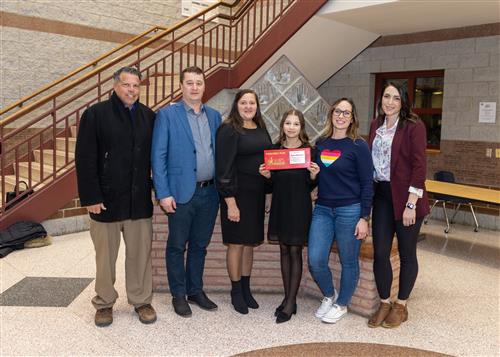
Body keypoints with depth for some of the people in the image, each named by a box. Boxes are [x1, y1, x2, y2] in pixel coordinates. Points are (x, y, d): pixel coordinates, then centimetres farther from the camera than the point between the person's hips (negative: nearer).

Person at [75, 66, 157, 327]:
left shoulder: (149, 116, 6)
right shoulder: (95, 114, -5)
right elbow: (85, 159, -8)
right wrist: (90, 197, -12)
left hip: (139, 200, 3)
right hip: (106, 199, -3)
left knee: (140, 254, 10)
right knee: (106, 256, 11)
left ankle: (142, 301, 27)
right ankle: (104, 303, 28)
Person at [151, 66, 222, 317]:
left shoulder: (214, 116, 11)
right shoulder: (167, 115, -3)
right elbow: (158, 156, -6)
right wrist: (163, 193, -12)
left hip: (209, 193, 4)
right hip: (181, 192, -4)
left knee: (199, 245, 15)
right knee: (177, 247, 7)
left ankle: (196, 291, 30)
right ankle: (178, 295, 22)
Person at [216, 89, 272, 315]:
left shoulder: (261, 129, 11)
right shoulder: (229, 130, -9)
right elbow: (224, 167, -13)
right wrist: (230, 202, -17)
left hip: (257, 194, 6)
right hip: (237, 194, -6)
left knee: (250, 243, 13)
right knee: (237, 243, 3)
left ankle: (246, 289, 26)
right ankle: (236, 292, 18)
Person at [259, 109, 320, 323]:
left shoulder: (308, 150, -4)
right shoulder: (275, 149, 5)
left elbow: (310, 186, 0)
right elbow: (273, 181, 11)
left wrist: (313, 175, -20)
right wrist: (266, 175, -10)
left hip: (300, 207, -4)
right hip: (280, 205, 4)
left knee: (295, 251, 0)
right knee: (284, 250, 10)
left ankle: (291, 302, 9)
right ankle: (288, 298, 21)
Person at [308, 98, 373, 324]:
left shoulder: (358, 146, -6)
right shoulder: (320, 144, 9)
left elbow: (367, 184, -7)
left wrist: (364, 218, -11)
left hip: (349, 211, -4)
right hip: (322, 209, 4)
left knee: (348, 262, 8)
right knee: (315, 260, -1)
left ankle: (342, 304, 30)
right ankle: (329, 295, 28)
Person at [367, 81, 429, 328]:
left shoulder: (414, 126, -8)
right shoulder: (376, 125, 9)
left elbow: (419, 166, -12)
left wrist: (411, 204, -16)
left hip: (405, 197, -5)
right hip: (382, 196, 5)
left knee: (407, 253, 8)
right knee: (380, 252, 5)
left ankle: (401, 306, 24)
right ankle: (384, 303, 23)